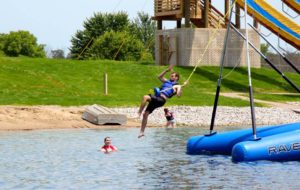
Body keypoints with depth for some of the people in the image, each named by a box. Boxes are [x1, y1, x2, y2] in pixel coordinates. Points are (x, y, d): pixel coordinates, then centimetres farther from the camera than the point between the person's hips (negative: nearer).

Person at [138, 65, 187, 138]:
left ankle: (139, 112, -24)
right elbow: (160, 76, 31)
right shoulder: (167, 82, 27)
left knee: (145, 97, -31)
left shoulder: (177, 86, 6)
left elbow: (178, 95, -9)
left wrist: (181, 87, -17)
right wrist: (167, 70, 24)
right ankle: (142, 132, 6)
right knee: (145, 114, 0)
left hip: (161, 100, -7)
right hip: (156, 98, 7)